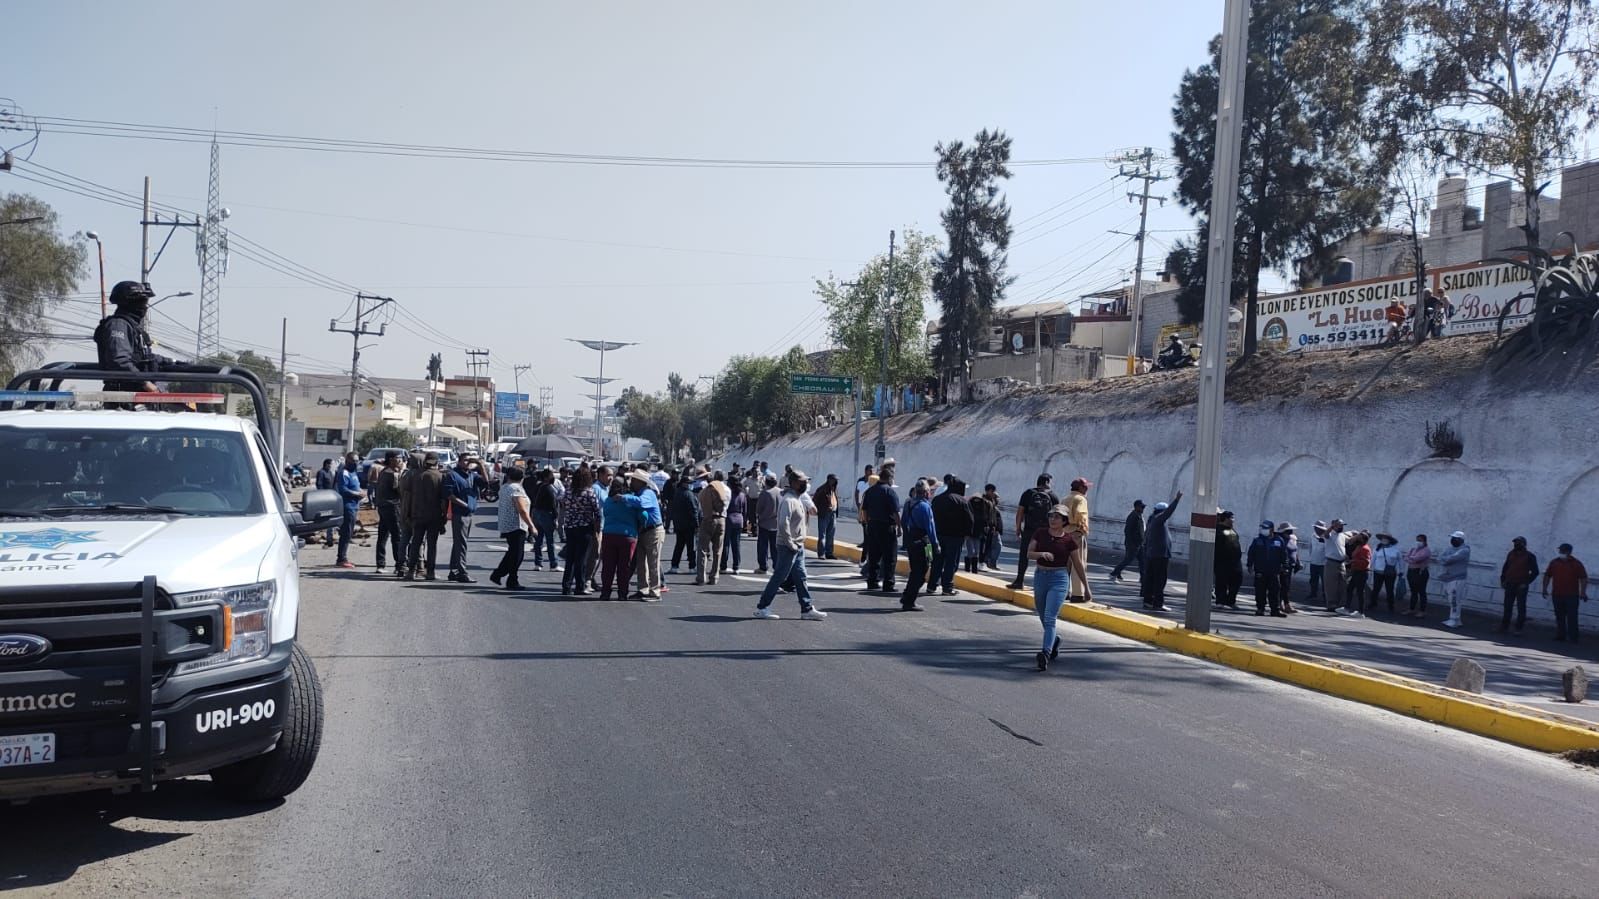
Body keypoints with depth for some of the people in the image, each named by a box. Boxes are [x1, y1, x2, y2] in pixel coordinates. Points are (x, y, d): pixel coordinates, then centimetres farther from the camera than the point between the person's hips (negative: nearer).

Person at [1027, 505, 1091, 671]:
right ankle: (1054, 641, 45)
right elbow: (1029, 553, -2)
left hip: (1059, 578, -4)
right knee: (1043, 617, 17)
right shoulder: (1040, 533, 3)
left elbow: (1078, 565, 3)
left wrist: (1086, 588, 8)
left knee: (1050, 617, -18)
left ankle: (1046, 653, -27)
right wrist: (1042, 554, -25)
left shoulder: (1069, 539, -4)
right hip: (1040, 576, 4)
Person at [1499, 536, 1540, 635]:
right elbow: (1505, 568, 17)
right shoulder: (1511, 554, 10)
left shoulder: (1529, 557, -4)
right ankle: (1504, 626, 12)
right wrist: (1503, 580, 7)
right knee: (1507, 607, 7)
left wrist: (1526, 583, -12)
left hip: (1521, 586, -5)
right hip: (1510, 585, 5)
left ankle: (1518, 629, 1)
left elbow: (1535, 571, -5)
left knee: (1521, 608, -1)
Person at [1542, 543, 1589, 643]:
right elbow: (1547, 575, 14)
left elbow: (1583, 578, -4)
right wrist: (1545, 589, 8)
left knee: (1571, 617, -6)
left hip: (1571, 596, -4)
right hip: (1557, 595, 4)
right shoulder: (1554, 562, 8)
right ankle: (1561, 635, 16)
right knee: (1559, 616, 9)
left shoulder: (1576, 563, -2)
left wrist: (1583, 592, -11)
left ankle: (1572, 637, -5)